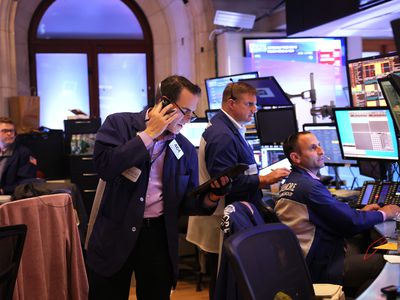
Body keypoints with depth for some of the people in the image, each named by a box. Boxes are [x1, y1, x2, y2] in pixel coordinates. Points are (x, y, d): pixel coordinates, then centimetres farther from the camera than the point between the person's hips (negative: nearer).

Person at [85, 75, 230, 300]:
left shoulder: (187, 150, 6)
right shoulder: (120, 124, -3)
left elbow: (186, 203, 9)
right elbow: (105, 166, -20)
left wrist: (211, 197, -13)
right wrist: (149, 133, -16)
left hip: (159, 236, 3)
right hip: (115, 234, -2)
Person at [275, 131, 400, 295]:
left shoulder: (291, 182, 10)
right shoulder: (309, 187, -21)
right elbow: (351, 223, -17)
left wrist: (360, 212, 10)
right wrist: (382, 214, -1)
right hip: (319, 269, -10)